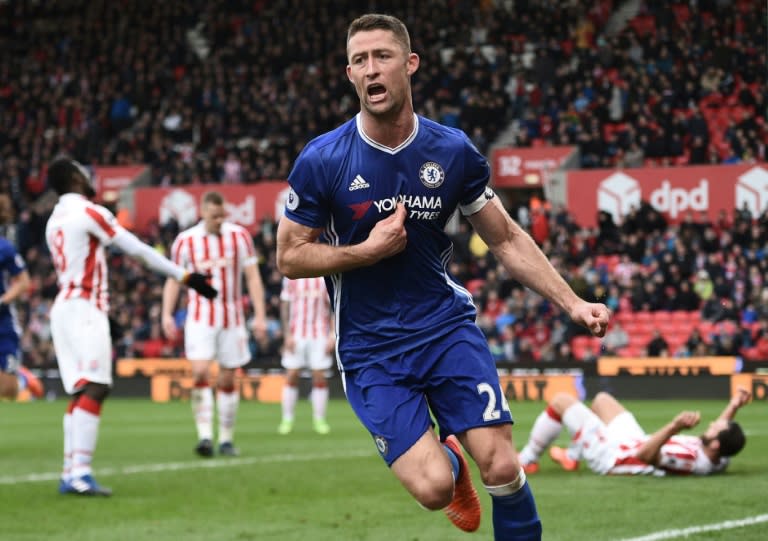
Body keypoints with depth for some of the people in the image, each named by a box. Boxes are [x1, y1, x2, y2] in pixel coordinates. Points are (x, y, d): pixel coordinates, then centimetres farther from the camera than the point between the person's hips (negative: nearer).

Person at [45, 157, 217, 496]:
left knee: (80, 392, 8)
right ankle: (80, 472, -26)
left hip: (62, 308, 9)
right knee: (94, 389, -16)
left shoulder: (55, 220, 17)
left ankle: (70, 474, 3)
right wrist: (184, 276, -5)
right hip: (84, 308, -9)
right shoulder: (89, 212, -8)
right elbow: (137, 250, -9)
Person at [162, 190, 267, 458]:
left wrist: (260, 316, -3)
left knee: (228, 380, 5)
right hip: (200, 317, -1)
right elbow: (174, 279, 8)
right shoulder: (185, 240, -1)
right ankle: (205, 435, -21)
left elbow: (253, 277, 2)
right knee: (201, 373, -18)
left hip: (232, 318, 1)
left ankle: (226, 439, 15)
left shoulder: (239, 236, 1)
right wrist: (167, 314, -2)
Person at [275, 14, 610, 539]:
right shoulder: (321, 160, -9)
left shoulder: (454, 151, -2)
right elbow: (289, 257, -2)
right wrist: (369, 249, -16)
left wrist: (573, 303, -1)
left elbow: (506, 239, 8)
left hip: (447, 325, 2)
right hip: (370, 349, -2)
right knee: (434, 488, -15)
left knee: (503, 470, -14)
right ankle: (448, 458, 23)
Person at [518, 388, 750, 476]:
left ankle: (527, 459, 25)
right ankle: (572, 456, 45)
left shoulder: (693, 458, -43)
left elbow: (644, 456, -51)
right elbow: (717, 431, 7)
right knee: (601, 399, 29)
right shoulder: (720, 459, -18)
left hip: (611, 455, -8)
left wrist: (674, 427, -63)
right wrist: (733, 407, -1)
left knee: (560, 401, 3)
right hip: (636, 442, 8)